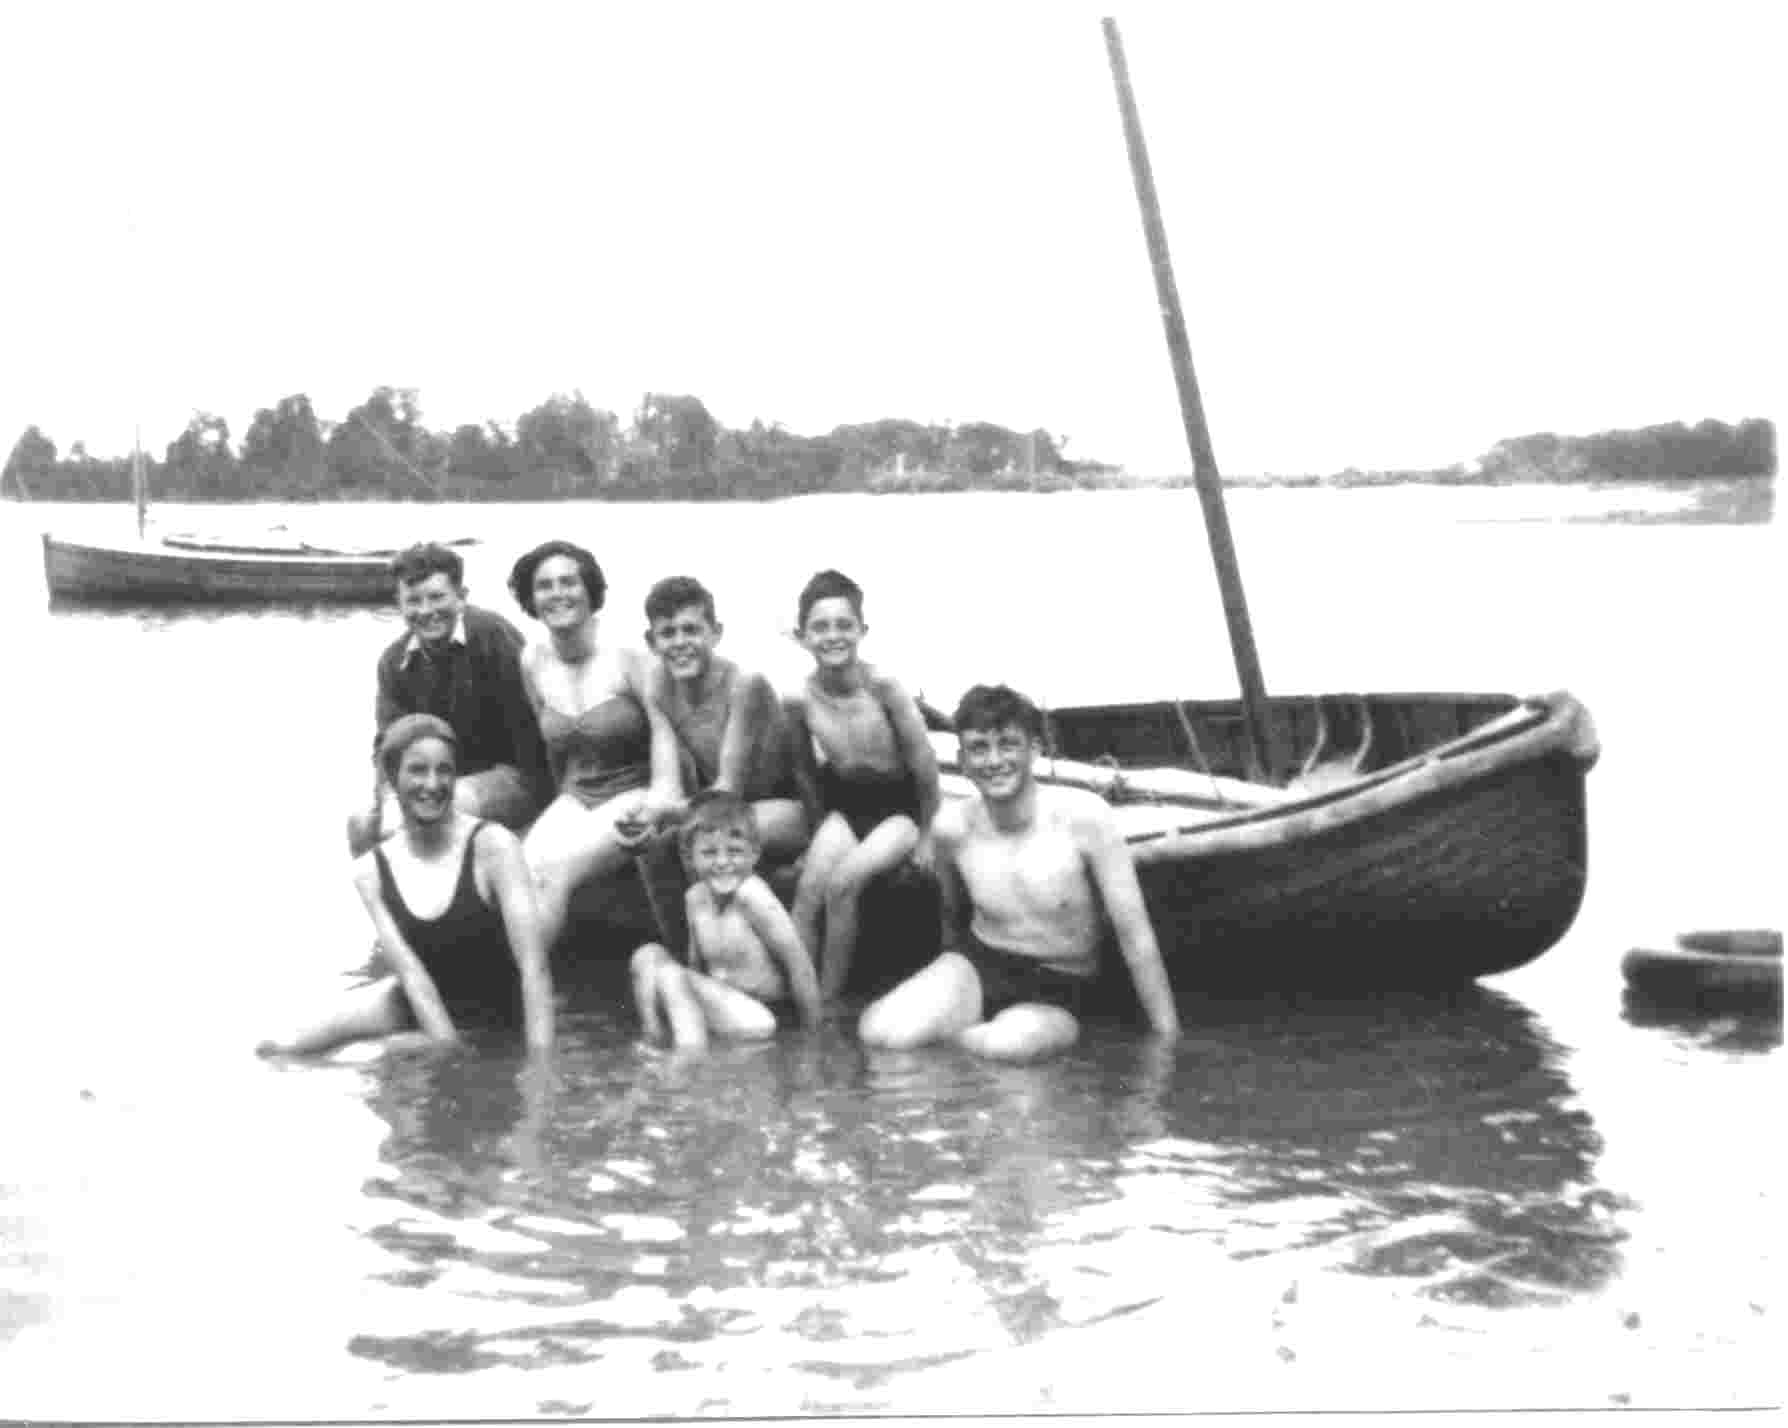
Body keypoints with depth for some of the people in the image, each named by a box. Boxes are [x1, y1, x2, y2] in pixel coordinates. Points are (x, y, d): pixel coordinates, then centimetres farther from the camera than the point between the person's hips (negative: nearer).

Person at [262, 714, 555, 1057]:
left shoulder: (492, 845, -23)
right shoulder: (370, 871, -11)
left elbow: (534, 966, -27)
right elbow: (413, 975, -17)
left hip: (496, 1023, -3)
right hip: (415, 1006, 3)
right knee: (278, 1053, -4)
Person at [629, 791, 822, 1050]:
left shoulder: (751, 895, -20)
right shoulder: (695, 897, 3)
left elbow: (797, 960, -18)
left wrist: (812, 1028, -14)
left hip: (759, 1010, -8)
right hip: (721, 997, 8)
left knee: (670, 974, -24)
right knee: (648, 955, -5)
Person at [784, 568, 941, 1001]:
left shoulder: (882, 685, -23)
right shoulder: (800, 700, -12)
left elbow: (924, 762, -13)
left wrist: (928, 832, -5)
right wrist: (822, 822, 12)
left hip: (898, 807, -3)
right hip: (844, 806, 4)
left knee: (842, 883, -23)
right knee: (808, 888, -18)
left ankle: (828, 999, -10)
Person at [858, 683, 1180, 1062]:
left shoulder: (1085, 816, -19)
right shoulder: (952, 828, -9)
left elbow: (1136, 937, -15)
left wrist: (1169, 1042, -12)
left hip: (1054, 993, -2)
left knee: (1008, 1045, -38)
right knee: (880, 1034, -27)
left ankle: (957, 1033, -3)